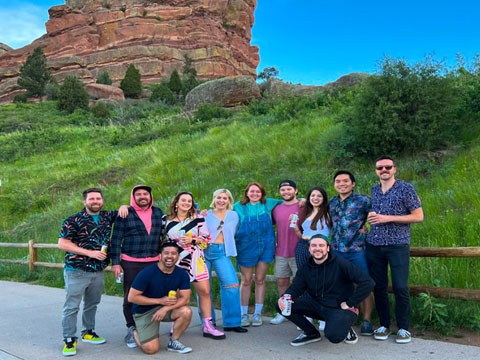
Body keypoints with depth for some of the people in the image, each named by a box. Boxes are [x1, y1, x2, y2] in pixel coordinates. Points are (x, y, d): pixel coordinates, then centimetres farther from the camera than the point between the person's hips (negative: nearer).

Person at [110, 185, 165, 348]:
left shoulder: (158, 213, 9)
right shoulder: (125, 214, -2)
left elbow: (164, 235, 15)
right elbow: (116, 240, -3)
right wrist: (115, 262, -7)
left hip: (153, 263, 3)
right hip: (131, 264, -3)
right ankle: (131, 330, 18)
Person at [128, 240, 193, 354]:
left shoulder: (182, 274, -10)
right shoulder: (147, 273, -21)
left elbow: (185, 299, -13)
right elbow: (132, 297, -18)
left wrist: (165, 308, -29)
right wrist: (160, 301, -20)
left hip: (167, 308, 4)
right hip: (144, 311, -4)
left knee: (186, 311, -25)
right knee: (151, 349, -16)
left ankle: (173, 342, 0)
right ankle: (135, 332, 18)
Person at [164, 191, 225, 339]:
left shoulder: (198, 219, 3)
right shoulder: (167, 220, 6)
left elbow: (206, 238, 2)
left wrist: (192, 240, -12)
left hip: (194, 260, 0)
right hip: (174, 261, 0)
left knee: (205, 291, -4)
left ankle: (208, 327, 4)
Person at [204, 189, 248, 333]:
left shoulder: (233, 215, 14)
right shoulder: (206, 215, 11)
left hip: (221, 252, 0)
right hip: (204, 250, 0)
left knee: (231, 284, -14)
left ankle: (231, 322, -4)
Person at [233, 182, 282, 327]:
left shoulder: (269, 204, 7)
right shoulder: (238, 207, 3)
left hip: (265, 246, 2)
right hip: (246, 247, -1)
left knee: (260, 280, 7)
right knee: (246, 281, 4)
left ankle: (258, 313, 17)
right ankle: (244, 314, 13)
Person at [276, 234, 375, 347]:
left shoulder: (340, 264, -14)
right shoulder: (305, 268, 4)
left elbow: (368, 283, -18)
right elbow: (295, 288, -4)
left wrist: (350, 304, -14)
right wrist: (284, 298, -28)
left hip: (340, 308, -5)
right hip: (317, 306, 5)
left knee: (334, 336, -36)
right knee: (282, 305, -12)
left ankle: (345, 328, 4)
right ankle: (311, 333, 8)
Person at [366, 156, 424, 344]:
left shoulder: (406, 188, -4)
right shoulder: (374, 189, 12)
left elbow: (418, 216, -8)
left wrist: (388, 218, -14)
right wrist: (371, 219, 7)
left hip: (398, 245, -4)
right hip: (374, 245, 5)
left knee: (400, 287, -5)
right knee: (378, 286, 7)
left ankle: (403, 328, 11)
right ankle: (384, 325, 20)